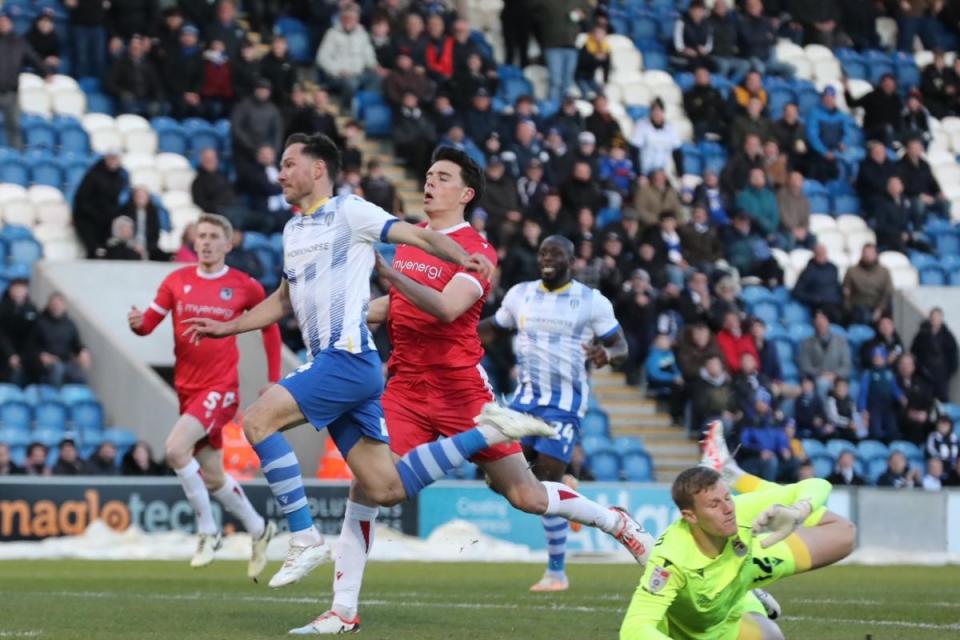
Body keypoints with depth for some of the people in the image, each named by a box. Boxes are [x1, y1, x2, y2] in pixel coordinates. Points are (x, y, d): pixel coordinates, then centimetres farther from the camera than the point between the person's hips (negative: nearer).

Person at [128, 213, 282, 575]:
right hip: (187, 388, 5)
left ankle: (207, 532, -11)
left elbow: (269, 326, 11)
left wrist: (274, 380, 9)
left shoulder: (244, 286, -2)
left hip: (220, 388, -5)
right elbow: (149, 323, 1)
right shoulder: (177, 281, 4)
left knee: (176, 449, -25)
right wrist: (137, 323, -23)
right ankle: (258, 529, 34)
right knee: (212, 478, 11)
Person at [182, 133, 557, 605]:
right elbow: (284, 300, 35)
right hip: (330, 363, 8)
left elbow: (420, 236, -7)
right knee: (387, 490, 1)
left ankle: (304, 538, -16)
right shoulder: (293, 230, 22)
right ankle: (486, 432, 12)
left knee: (258, 421, -19)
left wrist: (464, 258, -25)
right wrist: (227, 328, 30)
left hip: (348, 357, -8)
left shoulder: (348, 211, -2)